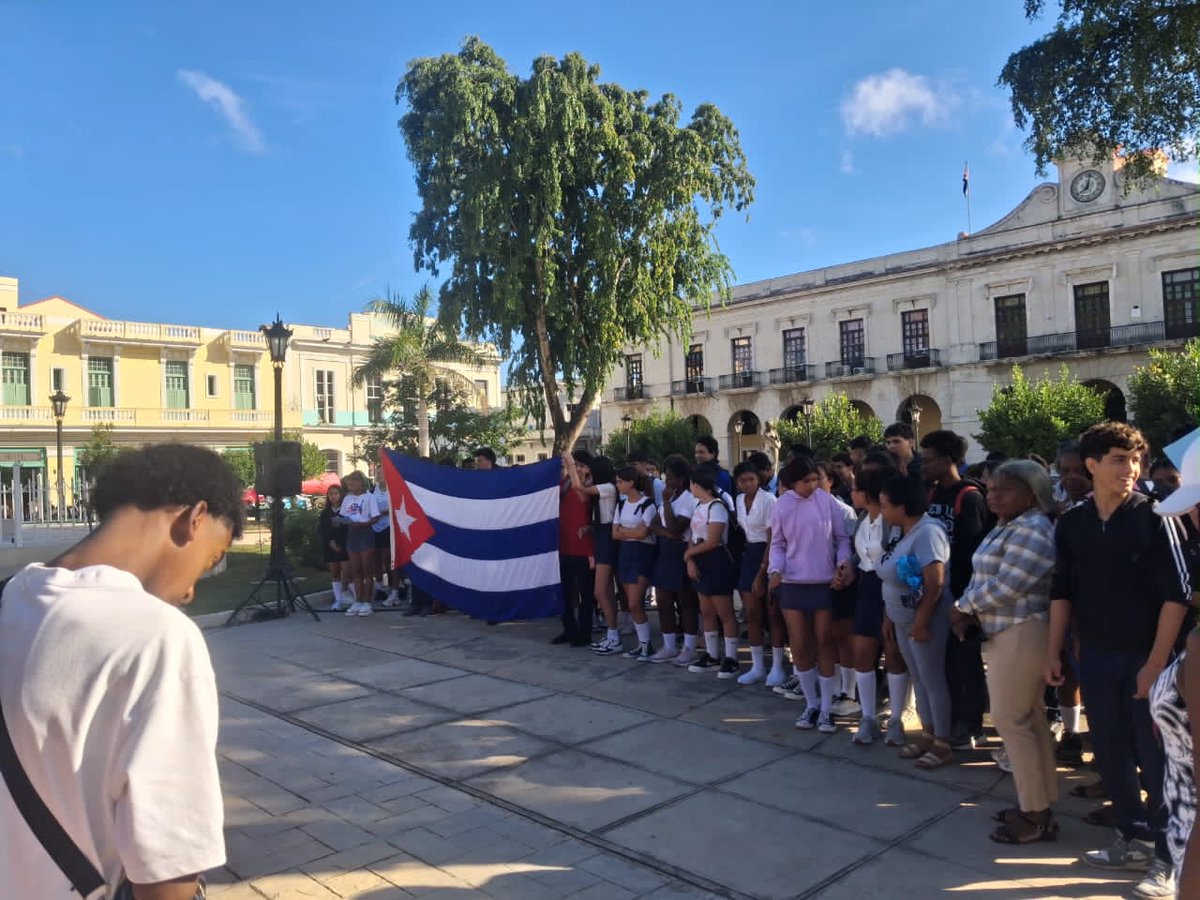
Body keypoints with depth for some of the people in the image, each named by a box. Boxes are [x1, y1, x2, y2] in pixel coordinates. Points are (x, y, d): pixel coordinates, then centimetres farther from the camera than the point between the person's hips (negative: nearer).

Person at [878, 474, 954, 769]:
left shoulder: (927, 532, -22)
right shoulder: (902, 532, 7)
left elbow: (935, 585, -26)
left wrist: (920, 622, -24)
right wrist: (889, 615, 13)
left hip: (925, 621, -9)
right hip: (903, 620, 9)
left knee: (932, 680, 1)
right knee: (917, 679, 15)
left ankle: (942, 744, 12)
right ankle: (927, 734, 26)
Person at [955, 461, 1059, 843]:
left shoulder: (1031, 529, -18)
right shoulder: (1006, 527, 14)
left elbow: (1005, 587, -24)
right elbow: (982, 576, 13)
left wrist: (963, 608, -10)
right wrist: (967, 610, -5)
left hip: (1021, 633, -10)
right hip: (1008, 632, 10)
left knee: (1009, 719, -4)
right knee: (1029, 718, 15)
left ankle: (1036, 815, 6)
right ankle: (1039, 802, 25)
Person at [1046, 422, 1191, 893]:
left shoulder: (1153, 516, -10)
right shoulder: (1072, 522, 2)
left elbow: (1177, 592, -11)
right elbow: (1062, 590, 8)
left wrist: (1157, 661, -14)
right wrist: (1053, 652, 6)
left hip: (1144, 656, -4)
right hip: (1096, 656, 4)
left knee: (1155, 757, 4)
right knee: (1110, 753, 13)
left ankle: (1168, 855, 19)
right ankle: (1135, 839, 30)